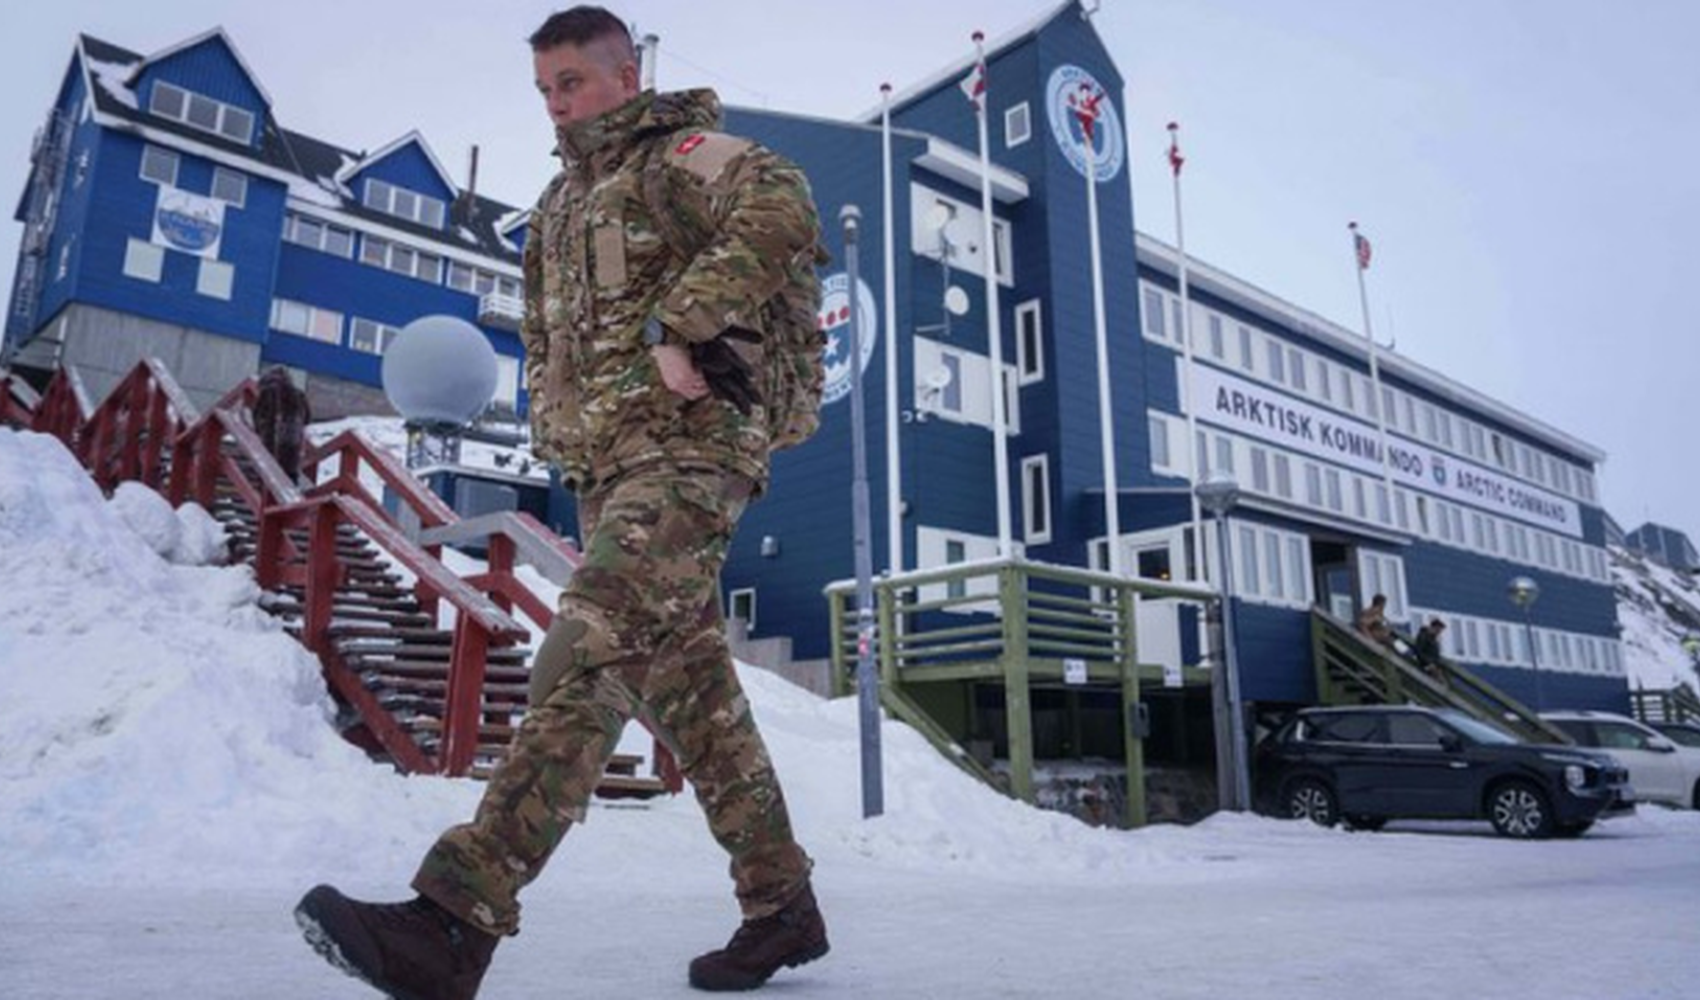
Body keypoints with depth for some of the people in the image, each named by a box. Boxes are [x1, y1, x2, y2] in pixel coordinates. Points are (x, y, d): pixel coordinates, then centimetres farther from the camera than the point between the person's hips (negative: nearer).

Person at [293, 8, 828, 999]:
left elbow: (785, 208, -20)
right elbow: (546, 333, 34)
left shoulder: (688, 153, 2)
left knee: (586, 660, -22)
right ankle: (783, 906, 16)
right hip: (604, 464, 9)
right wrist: (558, 427, 16)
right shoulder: (561, 202, 26)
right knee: (690, 689, 6)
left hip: (688, 447, -9)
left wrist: (680, 328, -23)